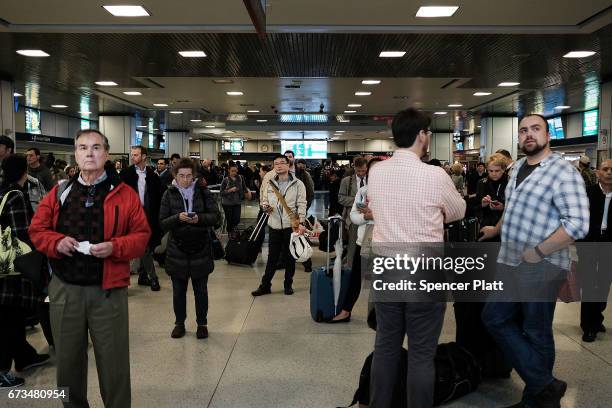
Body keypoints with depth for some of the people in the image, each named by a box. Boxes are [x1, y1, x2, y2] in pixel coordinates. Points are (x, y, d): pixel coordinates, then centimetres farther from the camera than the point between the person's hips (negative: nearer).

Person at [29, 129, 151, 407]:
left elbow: (141, 235, -2)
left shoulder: (124, 194, -2)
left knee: (113, 361, 6)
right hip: (64, 289, 3)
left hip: (108, 290, -2)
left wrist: (114, 247, -19)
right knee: (68, 359, 16)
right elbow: (37, 230, 9)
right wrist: (57, 242, -11)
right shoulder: (59, 192, 6)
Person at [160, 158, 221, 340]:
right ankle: (179, 323, 29)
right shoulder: (169, 194, 1)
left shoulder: (203, 192, 1)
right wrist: (178, 217, -20)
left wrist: (199, 218, -19)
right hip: (177, 249, 0)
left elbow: (216, 217, -2)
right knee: (178, 290, 11)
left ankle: (202, 324, 25)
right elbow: (162, 223, -2)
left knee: (201, 290, 10)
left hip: (200, 248, 0)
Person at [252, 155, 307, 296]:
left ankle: (288, 284, 23)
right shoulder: (270, 184, 9)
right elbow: (264, 199, 18)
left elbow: (302, 205, -7)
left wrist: (300, 223, -17)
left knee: (289, 257, 9)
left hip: (291, 225, -3)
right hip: (274, 225, 3)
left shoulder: (297, 184, -2)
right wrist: (265, 206, -6)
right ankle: (265, 285, 17)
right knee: (272, 257, 9)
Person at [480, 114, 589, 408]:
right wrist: (496, 230, 34)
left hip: (542, 268, -8)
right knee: (495, 319, 10)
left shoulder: (563, 172, -15)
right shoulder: (517, 167, 11)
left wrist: (537, 252, -22)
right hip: (509, 263, 9)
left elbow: (578, 224, -24)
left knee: (536, 333, 5)